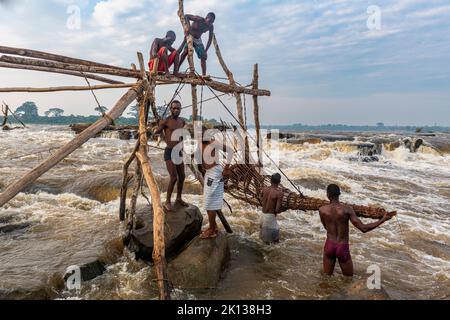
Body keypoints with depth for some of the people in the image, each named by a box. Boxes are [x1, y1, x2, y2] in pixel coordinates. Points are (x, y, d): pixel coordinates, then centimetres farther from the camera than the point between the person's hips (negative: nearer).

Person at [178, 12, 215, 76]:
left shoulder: (211, 27, -11)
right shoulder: (199, 19, -24)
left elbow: (210, 39, -5)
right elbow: (186, 16, -21)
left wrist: (206, 50, -12)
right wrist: (189, 27, -33)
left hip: (198, 40, 5)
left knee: (203, 56, -4)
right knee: (186, 51, -28)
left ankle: (204, 75, -1)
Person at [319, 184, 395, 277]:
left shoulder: (322, 210, -11)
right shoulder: (347, 209, -18)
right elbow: (363, 228, -19)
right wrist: (383, 220, -13)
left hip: (329, 246, 2)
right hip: (343, 248, -2)